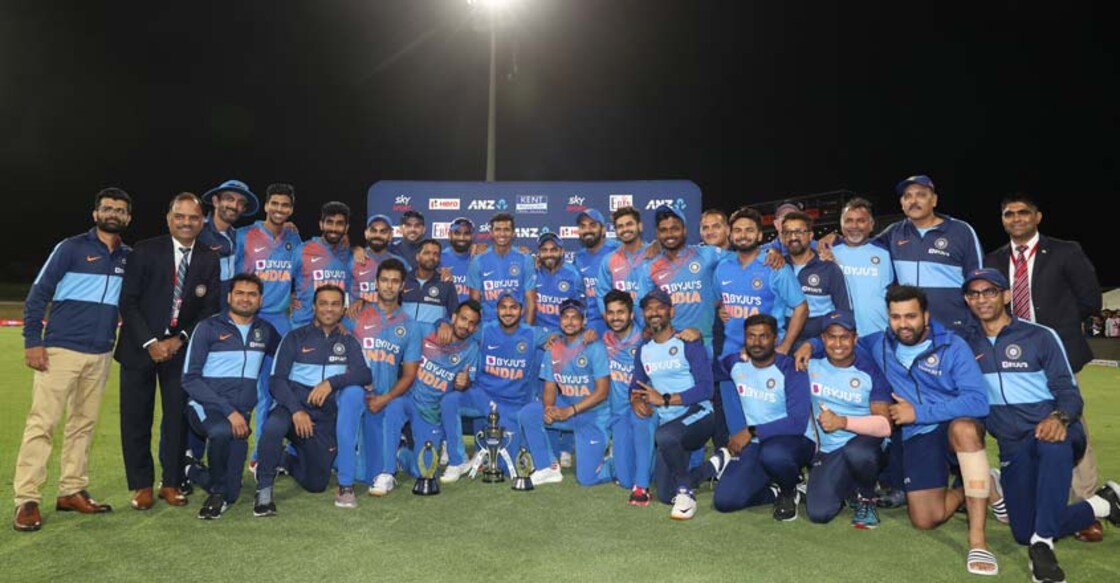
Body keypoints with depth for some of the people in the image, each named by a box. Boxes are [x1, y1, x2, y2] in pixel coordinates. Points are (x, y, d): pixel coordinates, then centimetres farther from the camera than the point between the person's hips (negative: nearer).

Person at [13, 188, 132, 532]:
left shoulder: (129, 257, 9)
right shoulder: (72, 248, -1)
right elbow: (38, 294, -3)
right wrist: (32, 341, -9)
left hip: (101, 355, 4)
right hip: (60, 349, -4)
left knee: (83, 425, 10)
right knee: (42, 423, -5)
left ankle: (72, 492, 18)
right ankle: (27, 500, 1)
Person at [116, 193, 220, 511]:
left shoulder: (210, 260, 1)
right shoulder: (145, 251, -5)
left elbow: (210, 309, 1)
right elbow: (128, 301, -7)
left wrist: (181, 340, -11)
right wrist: (150, 343, -15)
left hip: (182, 347, 1)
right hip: (141, 346, -1)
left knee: (178, 417, 3)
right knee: (136, 419, 4)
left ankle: (171, 483, 16)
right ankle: (141, 485, 17)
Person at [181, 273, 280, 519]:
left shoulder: (264, 330, 10)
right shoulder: (208, 327, -2)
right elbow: (190, 378, -8)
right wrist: (228, 410, -19)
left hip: (241, 414, 4)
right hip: (206, 407, -4)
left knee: (231, 493, -2)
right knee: (223, 431, -39)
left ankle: (193, 470, 30)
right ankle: (218, 491, -12)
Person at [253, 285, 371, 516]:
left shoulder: (348, 342, 9)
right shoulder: (296, 338, 4)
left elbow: (365, 374, -7)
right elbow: (276, 380, -4)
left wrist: (332, 382, -25)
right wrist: (296, 410, -20)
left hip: (325, 418, 3)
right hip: (293, 405, -3)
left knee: (316, 484, 4)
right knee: (273, 427, -38)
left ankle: (285, 459, 34)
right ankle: (264, 489, -17)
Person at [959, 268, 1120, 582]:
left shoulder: (1040, 336, -1)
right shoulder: (968, 346, 8)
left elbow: (1069, 392, -5)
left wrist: (1059, 418, -26)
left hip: (1053, 432, -3)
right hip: (1013, 447, 4)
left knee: (1053, 445, -41)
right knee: (1025, 532, -6)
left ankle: (1042, 544, -30)